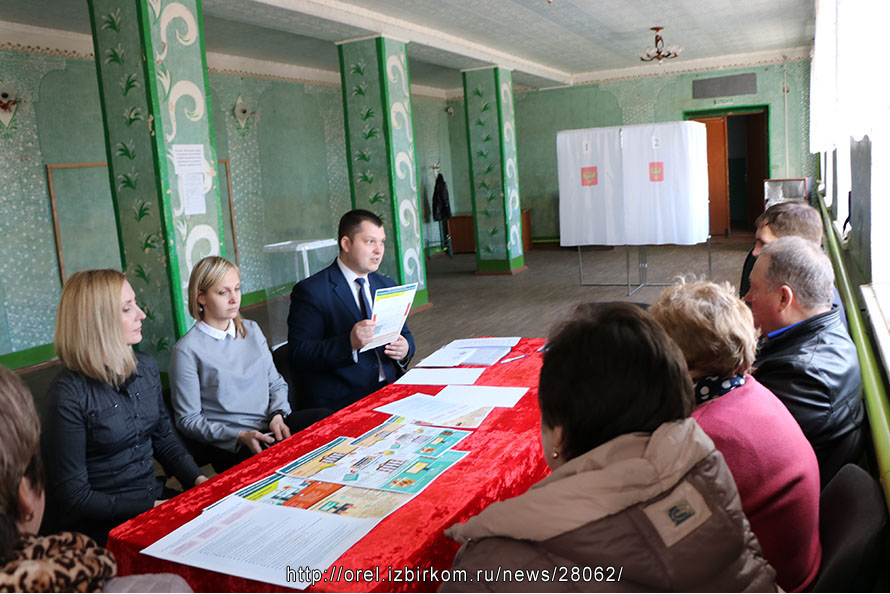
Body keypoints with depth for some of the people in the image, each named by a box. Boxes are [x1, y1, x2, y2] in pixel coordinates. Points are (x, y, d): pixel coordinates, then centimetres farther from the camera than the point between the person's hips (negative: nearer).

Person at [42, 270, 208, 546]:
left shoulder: (146, 367, 5)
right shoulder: (69, 394, -16)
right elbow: (73, 497, -13)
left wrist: (198, 479, 1)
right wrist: (152, 507, -17)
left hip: (156, 497, 7)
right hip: (105, 524, -6)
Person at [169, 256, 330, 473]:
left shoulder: (252, 330, 13)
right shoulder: (187, 351, -5)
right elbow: (188, 420, -3)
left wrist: (277, 415, -5)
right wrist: (240, 436, -16)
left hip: (271, 426, 7)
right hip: (230, 446, -6)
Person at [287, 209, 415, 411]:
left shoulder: (387, 286, 16)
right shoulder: (310, 291, -5)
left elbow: (405, 335, 21)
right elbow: (299, 355, -12)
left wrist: (404, 349, -4)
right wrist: (349, 343, -27)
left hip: (390, 386, 7)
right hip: (343, 401, -7)